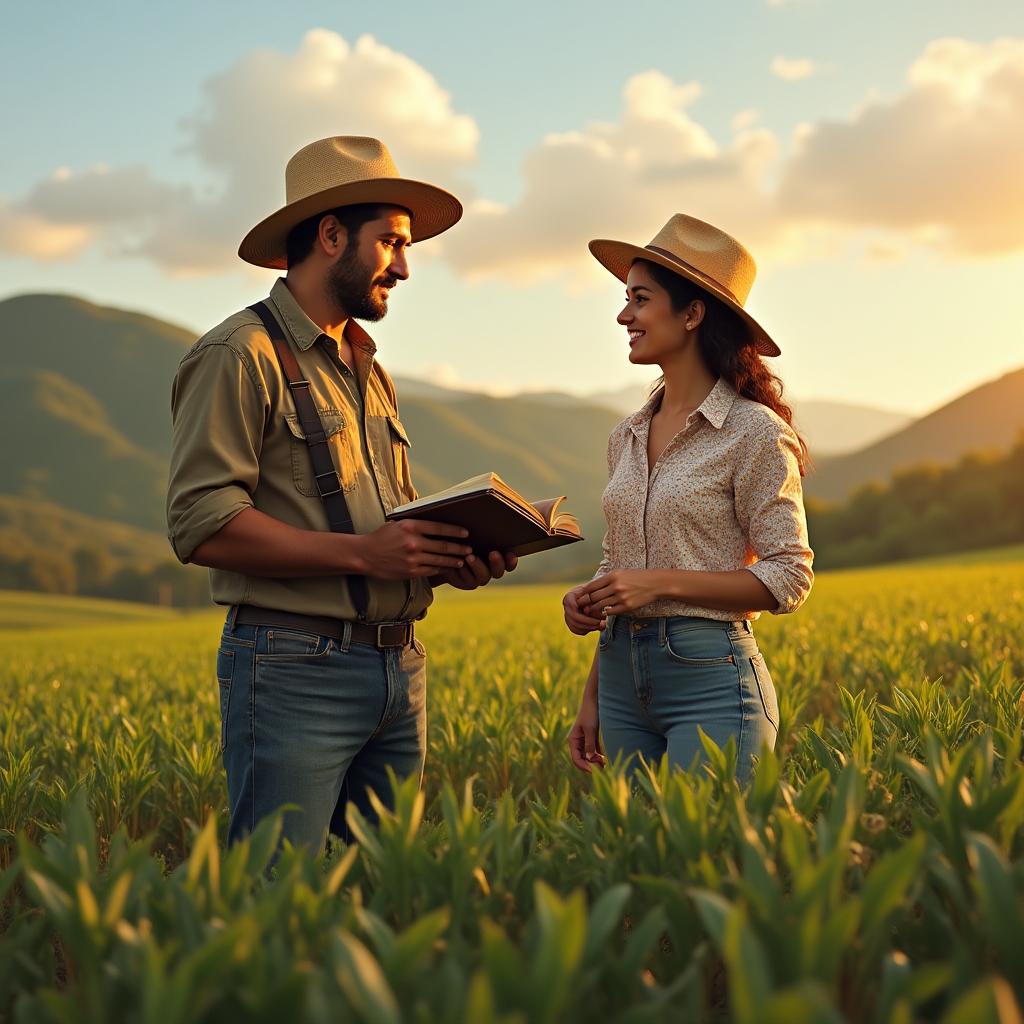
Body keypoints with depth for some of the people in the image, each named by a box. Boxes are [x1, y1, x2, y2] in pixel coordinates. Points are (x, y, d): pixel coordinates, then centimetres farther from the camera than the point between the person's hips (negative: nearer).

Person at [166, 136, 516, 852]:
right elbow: (202, 524, -16)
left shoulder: (370, 372, 20)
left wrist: (452, 557, 4)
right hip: (293, 669, -8)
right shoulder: (241, 355, -6)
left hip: (399, 669, 8)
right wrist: (362, 552, -20)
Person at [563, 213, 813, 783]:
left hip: (711, 676, -6)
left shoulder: (754, 431, -8)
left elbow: (789, 578, -9)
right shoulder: (628, 438, 12)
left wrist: (663, 582, -17)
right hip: (623, 676, 6)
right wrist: (592, 700, 11)